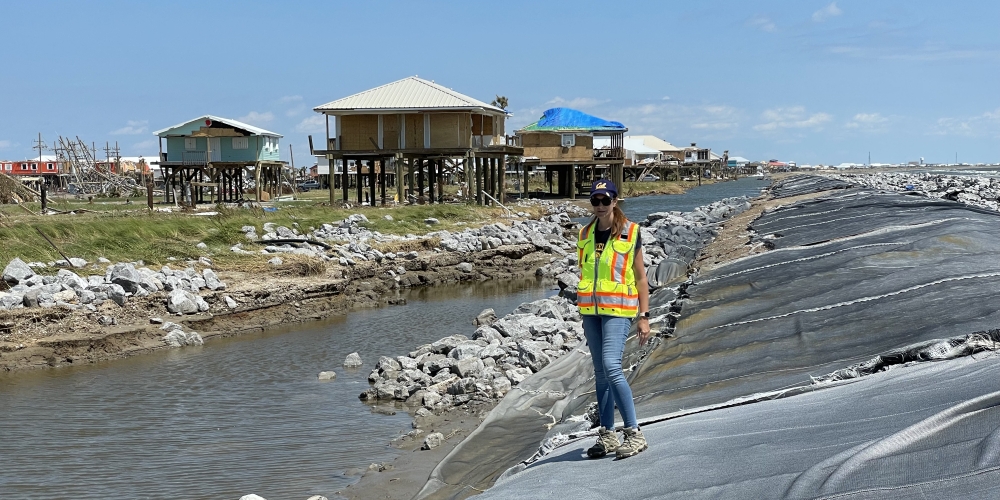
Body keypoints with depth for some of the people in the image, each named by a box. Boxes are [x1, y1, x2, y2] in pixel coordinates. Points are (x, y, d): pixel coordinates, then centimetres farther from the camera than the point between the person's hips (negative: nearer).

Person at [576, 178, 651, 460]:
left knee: (611, 367, -18)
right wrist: (584, 315, 18)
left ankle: (634, 434, -12)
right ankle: (607, 435, 14)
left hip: (618, 309, -5)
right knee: (601, 372, 8)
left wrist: (644, 316, -4)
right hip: (591, 310, 5)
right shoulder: (585, 235, 11)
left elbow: (640, 277, 0)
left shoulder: (630, 233, -2)